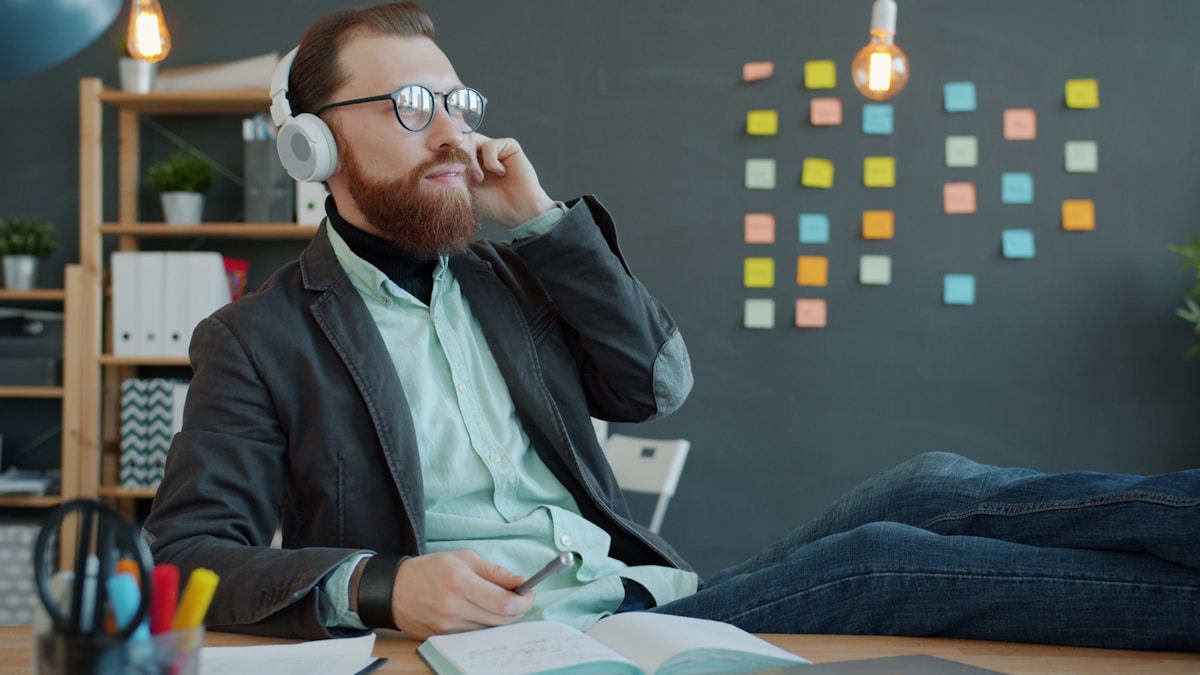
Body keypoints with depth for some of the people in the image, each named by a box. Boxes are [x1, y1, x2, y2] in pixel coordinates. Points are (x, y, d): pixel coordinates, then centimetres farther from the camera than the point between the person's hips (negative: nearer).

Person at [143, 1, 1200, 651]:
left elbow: (658, 386, 13)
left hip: (649, 607, 6)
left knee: (927, 493, -16)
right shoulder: (258, 340, 2)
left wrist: (543, 219, 4)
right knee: (884, 562, -26)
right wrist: (377, 585, -26)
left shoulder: (500, 274, 19)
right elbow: (188, 552, -6)